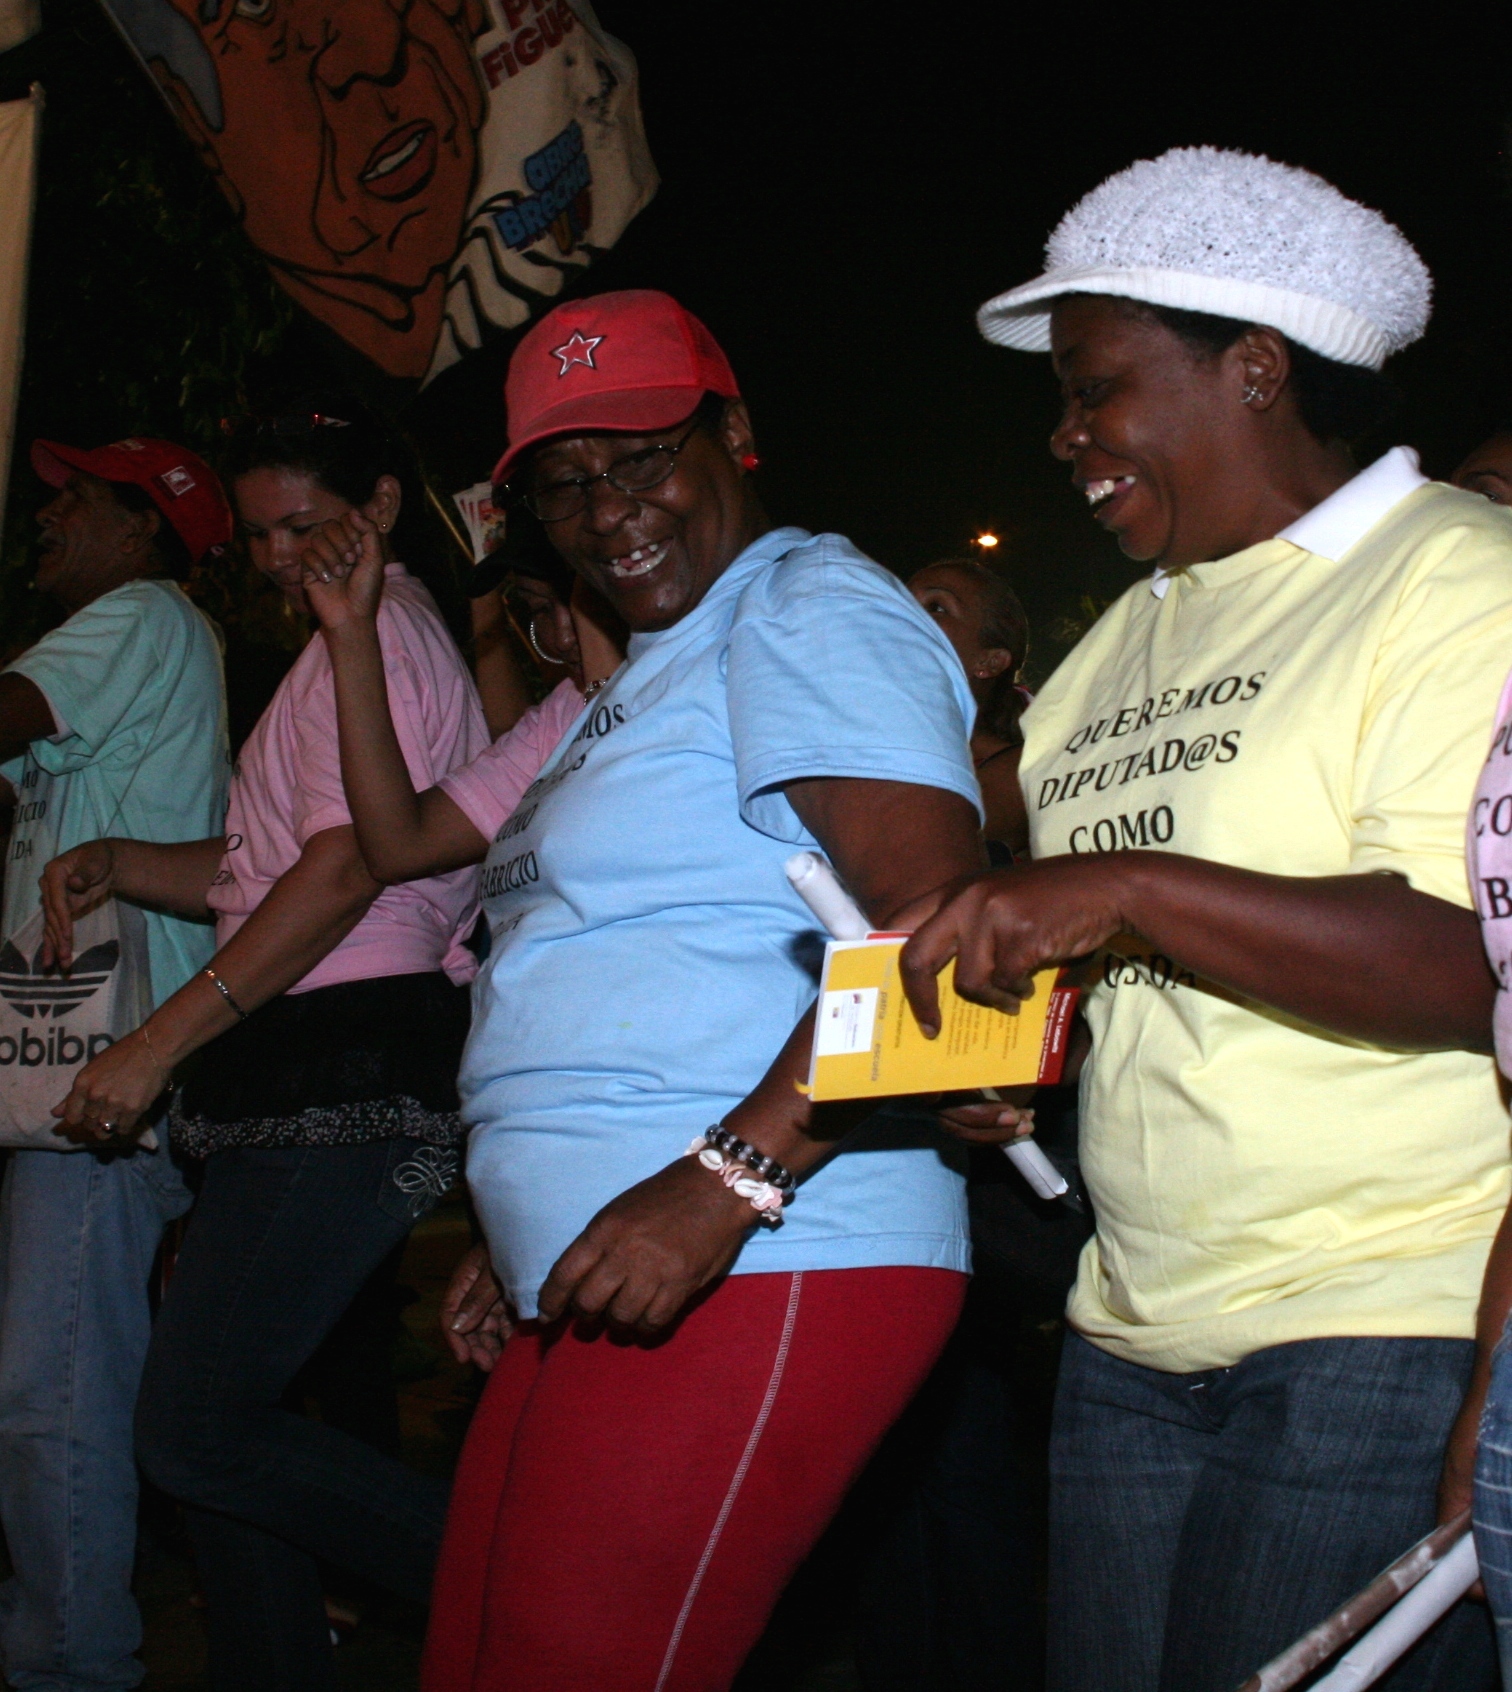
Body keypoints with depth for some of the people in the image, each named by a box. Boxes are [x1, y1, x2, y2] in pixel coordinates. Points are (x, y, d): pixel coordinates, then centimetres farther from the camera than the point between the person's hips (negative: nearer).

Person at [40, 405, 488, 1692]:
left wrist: (162, 1042, -17)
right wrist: (114, 862, 8)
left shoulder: (378, 632, -5)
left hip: (349, 1071, -10)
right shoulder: (372, 641, 27)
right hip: (309, 1078, 10)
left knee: (199, 1432, -12)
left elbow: (347, 872, -17)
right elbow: (260, 873, 26)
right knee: (215, 1422, 10)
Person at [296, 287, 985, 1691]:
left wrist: (729, 1180, -26)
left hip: (756, 1271, -10)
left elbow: (933, 917, -20)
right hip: (596, 1286, 10)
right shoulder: (649, 674, 25)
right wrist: (352, 631, 33)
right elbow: (400, 837, 37)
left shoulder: (807, 606, -5)